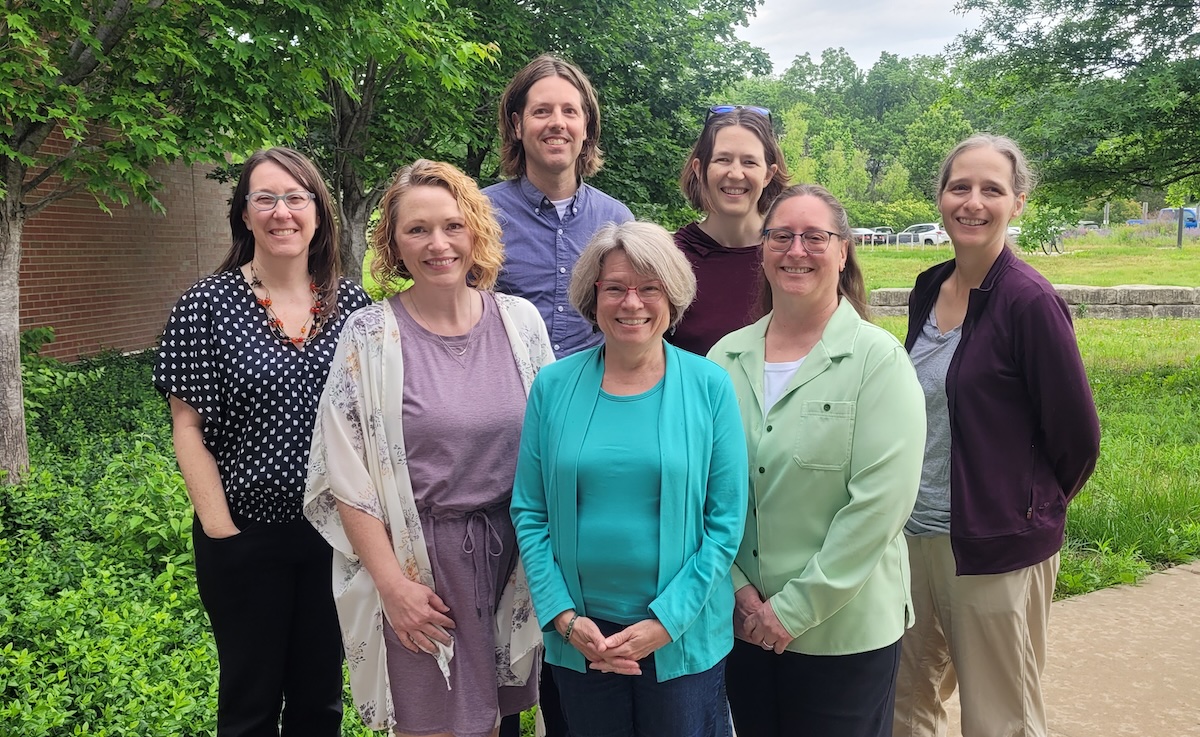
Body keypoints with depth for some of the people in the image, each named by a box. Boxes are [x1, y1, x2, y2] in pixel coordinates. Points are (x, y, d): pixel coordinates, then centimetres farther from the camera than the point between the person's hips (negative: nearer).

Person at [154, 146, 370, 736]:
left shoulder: (352, 304, 0)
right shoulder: (207, 305, -7)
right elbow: (188, 428, -6)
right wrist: (219, 529, -10)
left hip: (334, 530, 3)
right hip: (247, 535, -2)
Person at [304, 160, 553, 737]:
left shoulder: (520, 321, 1)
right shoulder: (369, 336, -7)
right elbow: (347, 476, -7)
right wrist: (393, 584, -11)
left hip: (509, 556, 3)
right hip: (419, 562, -2)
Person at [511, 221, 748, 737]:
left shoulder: (709, 386, -5)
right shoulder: (554, 385, -1)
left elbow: (726, 521, -6)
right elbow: (529, 512, 1)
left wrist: (666, 621, -12)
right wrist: (564, 617, -8)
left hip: (683, 637, -1)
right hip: (578, 635, 2)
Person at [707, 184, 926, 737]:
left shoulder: (878, 360, -9)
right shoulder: (728, 358, 2)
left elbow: (880, 501, -15)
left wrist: (796, 608, -15)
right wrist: (738, 590, -8)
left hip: (845, 628, -3)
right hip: (742, 624, 3)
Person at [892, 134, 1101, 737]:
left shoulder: (1028, 300, -15)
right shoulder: (928, 290, 5)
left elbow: (1076, 436, -9)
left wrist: (1032, 507, 4)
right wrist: (911, 504, 14)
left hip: (996, 549, -6)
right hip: (915, 536, 6)